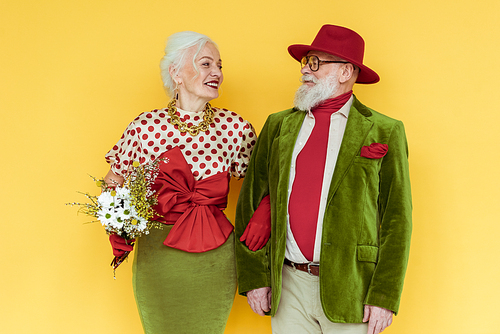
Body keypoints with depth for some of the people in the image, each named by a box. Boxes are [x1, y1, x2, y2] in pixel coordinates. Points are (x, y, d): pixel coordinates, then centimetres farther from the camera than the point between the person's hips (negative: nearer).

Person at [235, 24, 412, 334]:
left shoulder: (385, 132, -2)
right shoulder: (278, 126, 8)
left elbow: (397, 219, -5)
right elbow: (250, 203, 7)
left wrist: (384, 297, -10)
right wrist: (253, 277, 1)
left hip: (350, 293, -2)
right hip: (287, 287, 3)